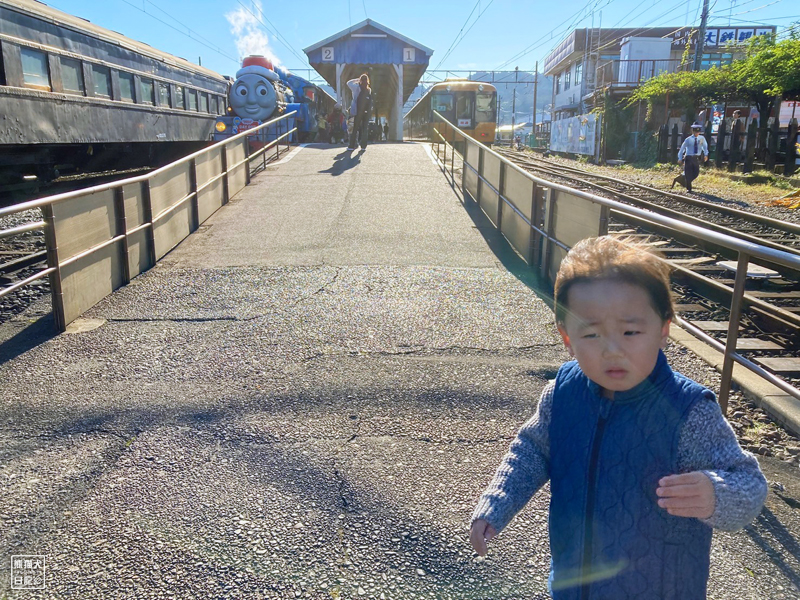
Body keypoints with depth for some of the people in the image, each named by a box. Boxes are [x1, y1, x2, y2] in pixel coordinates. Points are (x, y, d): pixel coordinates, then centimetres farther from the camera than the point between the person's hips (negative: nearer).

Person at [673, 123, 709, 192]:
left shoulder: (702, 138, 1)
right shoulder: (688, 140, -8)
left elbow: (705, 146, 18)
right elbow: (682, 149, -2)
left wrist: (706, 154, 9)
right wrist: (680, 158, -2)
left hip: (696, 158, 4)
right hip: (688, 158, -4)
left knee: (696, 173, -1)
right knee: (688, 174, -4)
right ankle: (689, 188, 10)